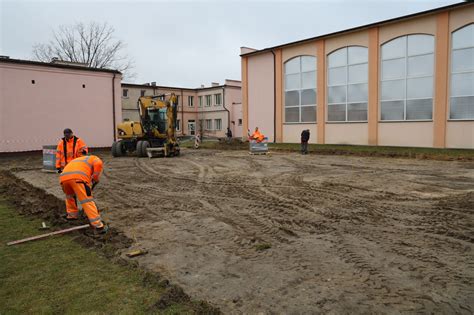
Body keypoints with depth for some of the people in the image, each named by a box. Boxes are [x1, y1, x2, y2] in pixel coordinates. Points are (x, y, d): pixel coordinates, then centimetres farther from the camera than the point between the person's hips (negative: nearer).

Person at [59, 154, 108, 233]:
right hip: (78, 177, -6)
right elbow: (98, 164, 0)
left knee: (69, 196, 36)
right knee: (88, 201, -5)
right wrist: (95, 179, 12)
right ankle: (98, 226, -8)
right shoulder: (95, 159, 29)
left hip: (63, 177, 6)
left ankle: (72, 215, 40)